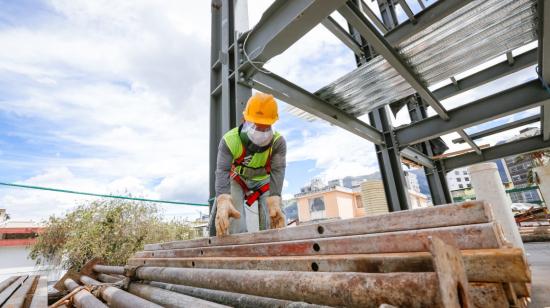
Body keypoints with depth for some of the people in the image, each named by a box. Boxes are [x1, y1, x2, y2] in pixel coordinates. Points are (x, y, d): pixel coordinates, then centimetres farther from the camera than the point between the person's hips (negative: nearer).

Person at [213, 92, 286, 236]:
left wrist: (274, 203, -56)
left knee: (272, 222, -12)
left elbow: (278, 171, -39)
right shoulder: (229, 140, -32)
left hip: (263, 180, 1)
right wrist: (224, 201, -62)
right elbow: (222, 171, -43)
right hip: (237, 179, -1)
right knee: (235, 223, -18)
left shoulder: (278, 142, -28)